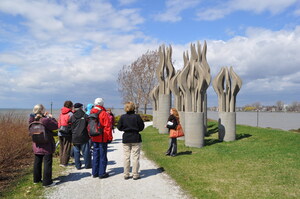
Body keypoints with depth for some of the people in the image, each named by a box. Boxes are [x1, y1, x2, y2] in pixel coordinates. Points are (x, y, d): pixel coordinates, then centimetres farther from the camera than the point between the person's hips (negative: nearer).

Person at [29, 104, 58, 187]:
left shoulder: (32, 120, -1)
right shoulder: (45, 120, -23)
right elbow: (55, 126, -12)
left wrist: (45, 117, 9)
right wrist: (51, 117, -2)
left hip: (36, 145, 7)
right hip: (46, 146, -7)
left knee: (37, 162, 19)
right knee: (47, 163, 2)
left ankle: (36, 179, 32)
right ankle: (47, 182, 7)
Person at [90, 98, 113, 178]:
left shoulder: (91, 113, 6)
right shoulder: (103, 113, -14)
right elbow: (107, 126, -15)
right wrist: (110, 137, -8)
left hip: (94, 138, 6)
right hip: (102, 138, -6)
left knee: (95, 155, 14)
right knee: (102, 156, 3)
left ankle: (94, 173, 20)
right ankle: (102, 173, 8)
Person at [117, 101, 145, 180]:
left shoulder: (122, 117, -5)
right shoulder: (137, 116, -10)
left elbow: (119, 127, 1)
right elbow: (141, 127, -3)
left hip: (126, 139, 2)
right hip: (136, 139, -2)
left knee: (126, 157, 10)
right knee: (135, 157, 5)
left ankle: (126, 174, 14)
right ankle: (135, 174, 9)